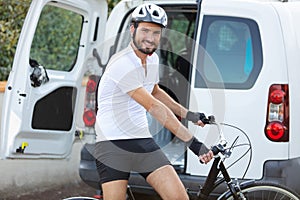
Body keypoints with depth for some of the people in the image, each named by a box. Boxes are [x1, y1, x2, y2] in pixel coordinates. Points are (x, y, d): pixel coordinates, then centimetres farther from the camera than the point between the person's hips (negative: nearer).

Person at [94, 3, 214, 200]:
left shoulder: (153, 59, 9)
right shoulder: (122, 64, -19)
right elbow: (154, 108, -24)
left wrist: (188, 114, 26)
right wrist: (193, 142, -26)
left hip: (143, 141, 7)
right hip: (113, 144, -7)